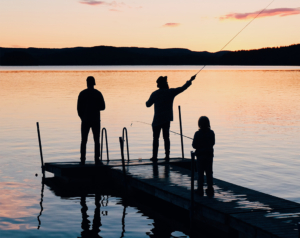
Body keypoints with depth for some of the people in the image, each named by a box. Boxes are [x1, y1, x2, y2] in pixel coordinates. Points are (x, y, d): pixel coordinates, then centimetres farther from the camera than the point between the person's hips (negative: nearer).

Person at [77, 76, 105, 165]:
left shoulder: (82, 93, -2)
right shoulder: (98, 93, -2)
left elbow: (79, 108, -2)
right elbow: (103, 107, 0)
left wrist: (82, 118, 12)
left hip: (85, 120, 0)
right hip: (96, 120, 0)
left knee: (84, 141, 6)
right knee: (96, 141, 6)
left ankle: (82, 160, 1)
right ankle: (97, 159, 0)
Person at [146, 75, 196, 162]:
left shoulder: (155, 94, -5)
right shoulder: (171, 92, -3)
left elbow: (148, 104, 5)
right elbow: (183, 88, 6)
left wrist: (147, 101, 27)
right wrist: (190, 80, 18)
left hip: (157, 120, -2)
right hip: (167, 119, 2)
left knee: (155, 138, 3)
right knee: (166, 137, 10)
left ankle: (154, 156, 0)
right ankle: (167, 156, 9)